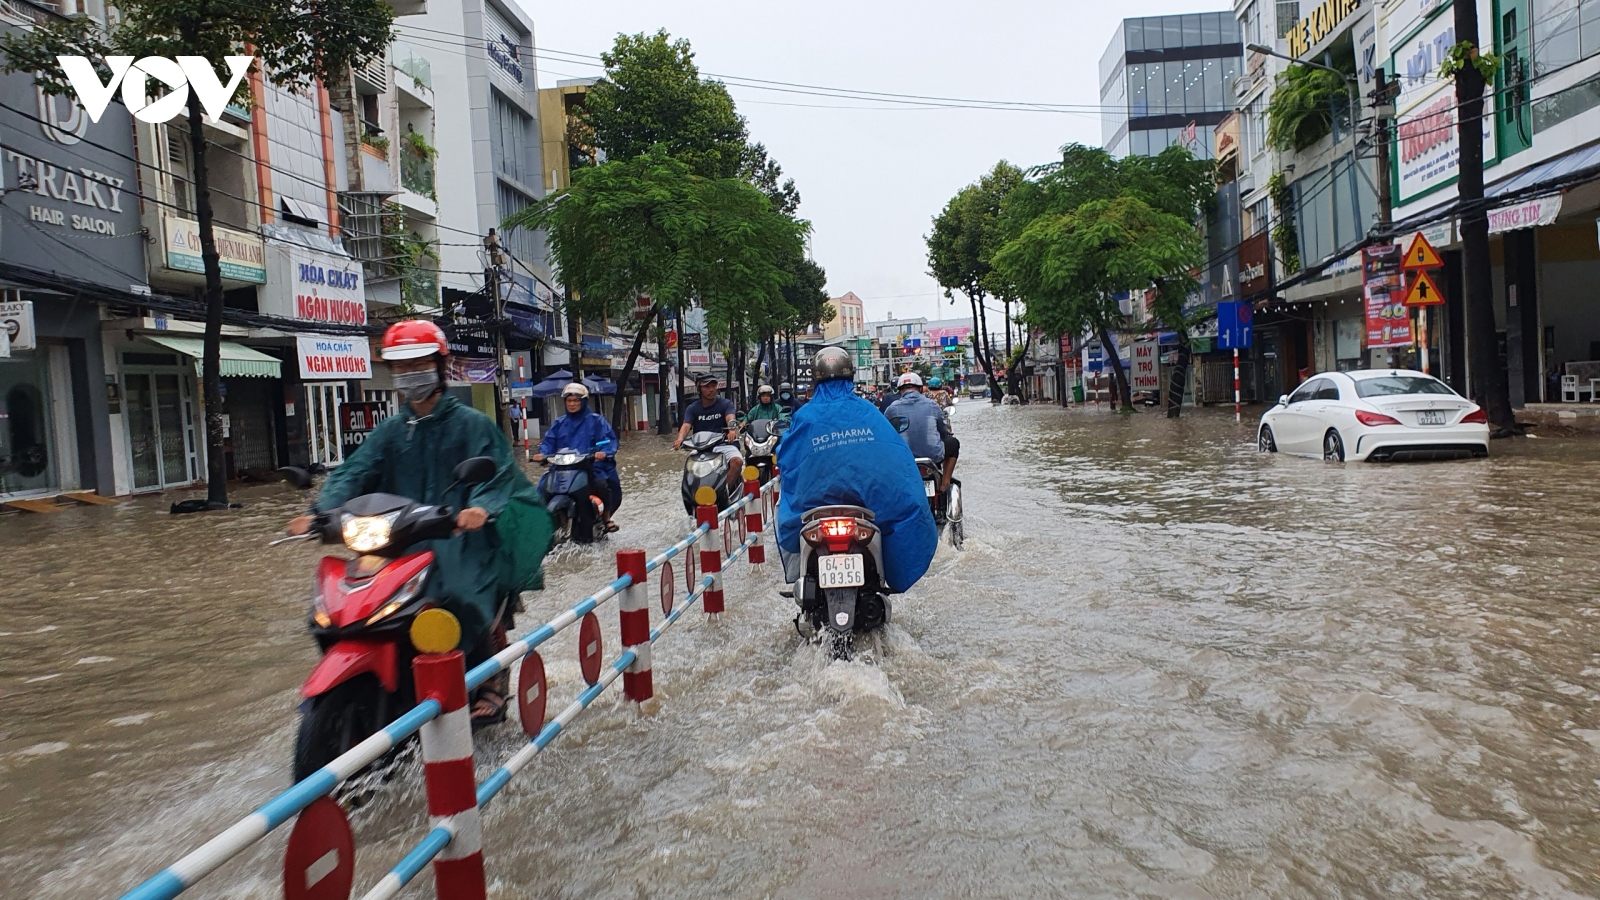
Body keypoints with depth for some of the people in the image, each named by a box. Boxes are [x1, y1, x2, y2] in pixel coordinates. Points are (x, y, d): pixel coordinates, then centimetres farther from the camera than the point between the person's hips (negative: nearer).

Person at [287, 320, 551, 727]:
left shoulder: (472, 424, 5)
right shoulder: (390, 431, 18)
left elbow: (496, 472, -9)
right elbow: (354, 472, 4)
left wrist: (481, 506, -31)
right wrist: (321, 511, -15)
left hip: (461, 535, -4)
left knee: (461, 598, -30)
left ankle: (489, 681, -6)